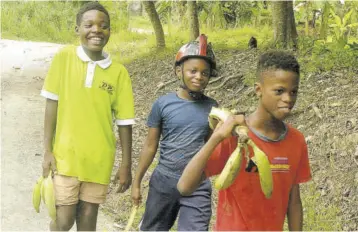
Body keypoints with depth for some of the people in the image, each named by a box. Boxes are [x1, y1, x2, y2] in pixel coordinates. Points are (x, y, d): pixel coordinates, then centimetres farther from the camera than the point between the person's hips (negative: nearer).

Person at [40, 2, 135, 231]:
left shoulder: (119, 72, -5)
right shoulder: (64, 57, -7)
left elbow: (124, 121, 0)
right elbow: (52, 104, -3)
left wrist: (126, 165, 1)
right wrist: (48, 150, -5)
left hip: (99, 161, 1)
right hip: (66, 155, -1)